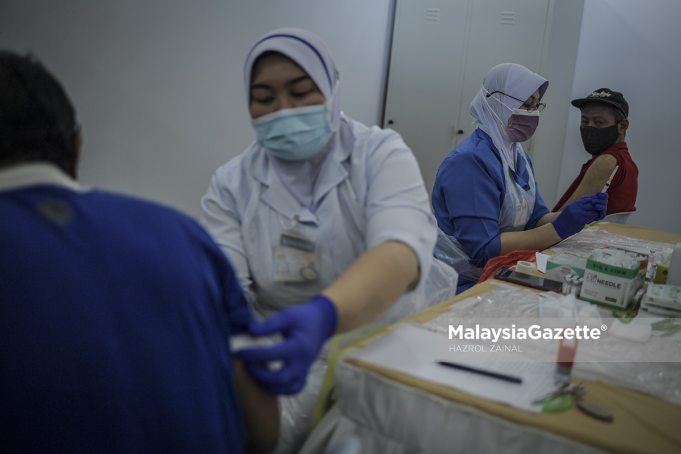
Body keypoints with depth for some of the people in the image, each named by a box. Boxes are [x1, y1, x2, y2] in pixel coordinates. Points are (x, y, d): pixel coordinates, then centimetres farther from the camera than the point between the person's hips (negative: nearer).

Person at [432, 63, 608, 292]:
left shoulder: (518, 156, 10)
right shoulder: (470, 160, -19)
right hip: (464, 286, -8)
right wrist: (560, 228, -24)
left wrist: (576, 216, -10)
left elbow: (536, 218, 9)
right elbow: (484, 249, -24)